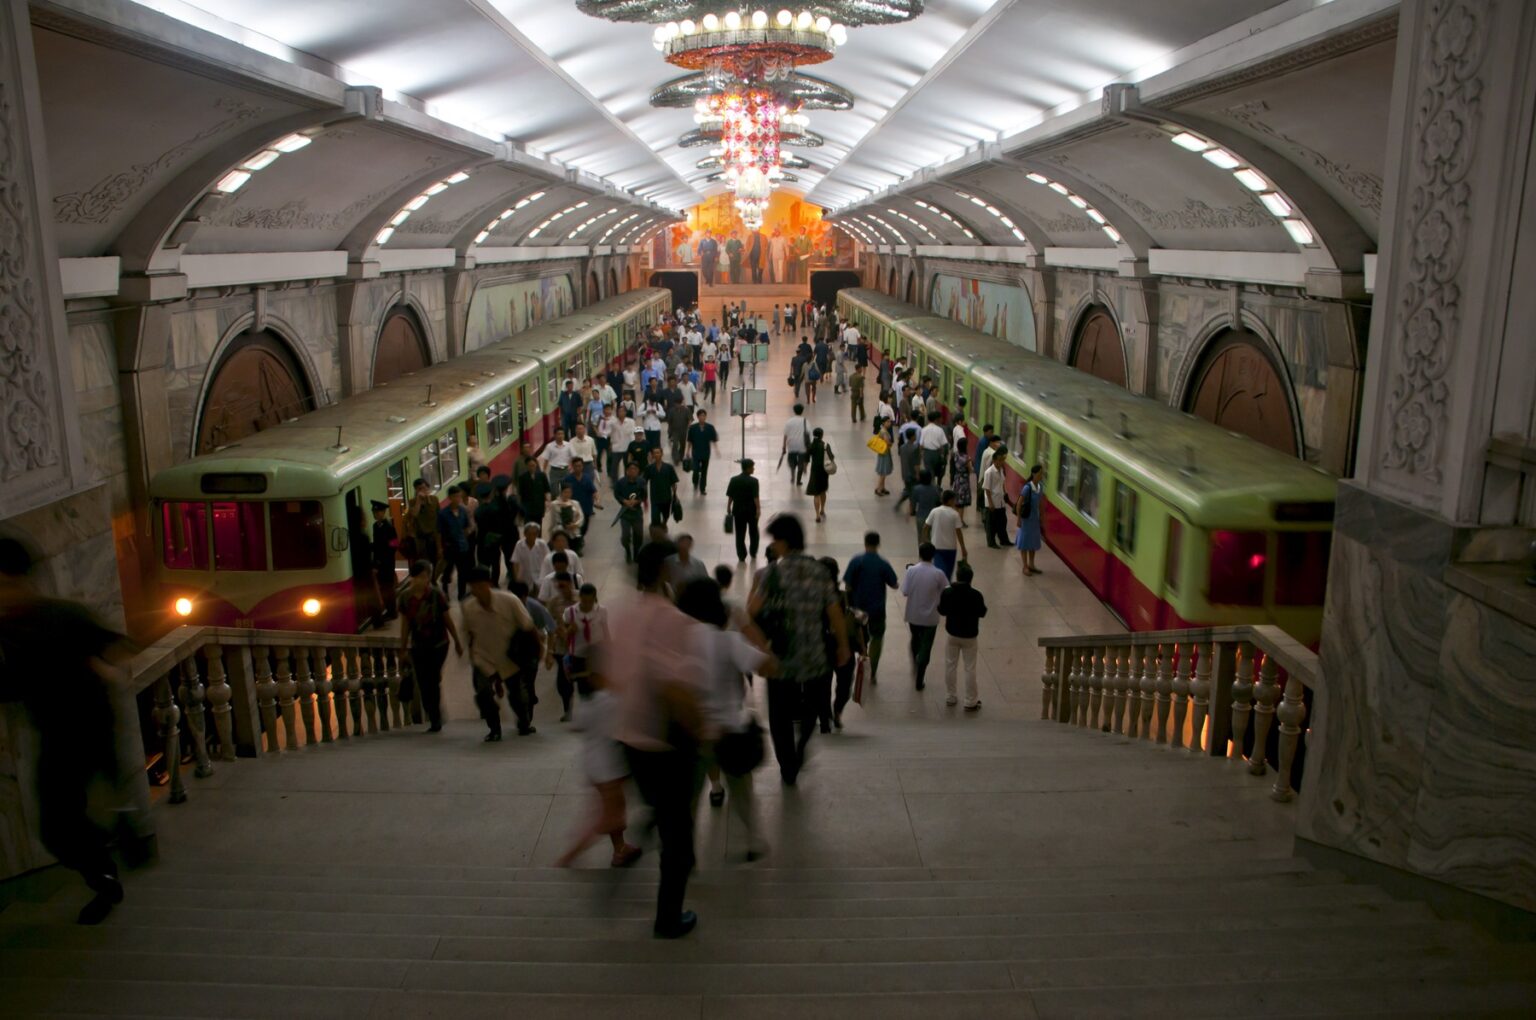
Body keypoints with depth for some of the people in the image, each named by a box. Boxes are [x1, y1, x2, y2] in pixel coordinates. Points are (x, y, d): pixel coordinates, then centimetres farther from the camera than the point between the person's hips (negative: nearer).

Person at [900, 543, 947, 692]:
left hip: (913, 615, 2)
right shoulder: (938, 574, -16)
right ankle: (919, 681, 12)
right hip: (930, 617, -2)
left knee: (915, 641, 29)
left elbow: (905, 591, -10)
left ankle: (915, 667, 34)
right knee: (925, 648, 9)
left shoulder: (911, 570, -13)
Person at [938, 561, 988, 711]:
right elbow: (982, 613, -8)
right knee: (970, 668, 9)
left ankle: (951, 697, 25)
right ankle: (971, 702, 16)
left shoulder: (947, 592, -14)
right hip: (969, 636, -2)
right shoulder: (975, 595, -20)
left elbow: (941, 611, -3)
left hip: (951, 634, 2)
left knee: (950, 665, 17)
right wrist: (983, 604, 10)